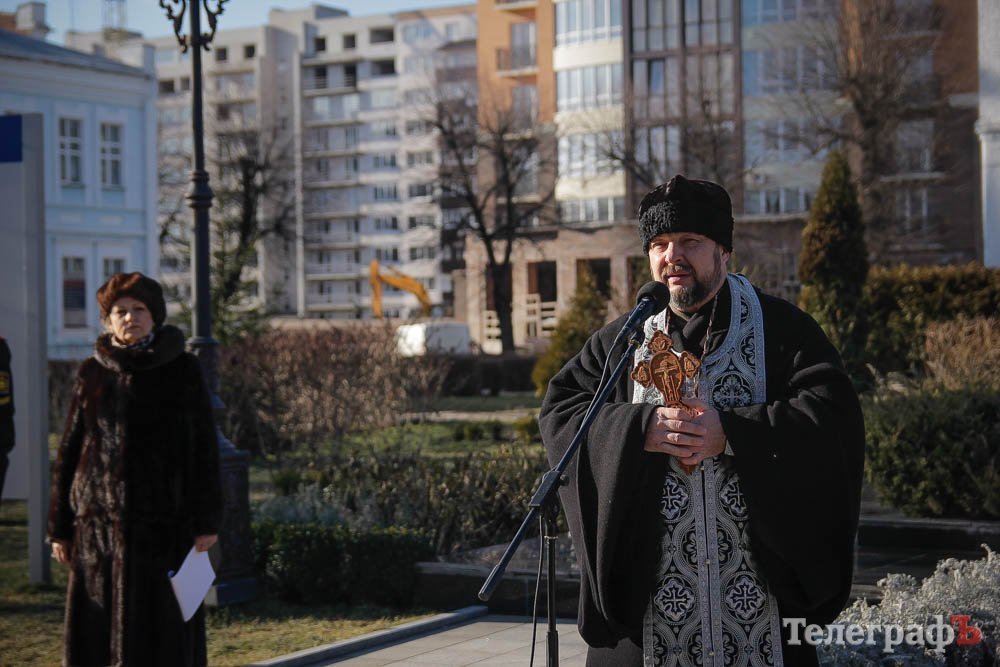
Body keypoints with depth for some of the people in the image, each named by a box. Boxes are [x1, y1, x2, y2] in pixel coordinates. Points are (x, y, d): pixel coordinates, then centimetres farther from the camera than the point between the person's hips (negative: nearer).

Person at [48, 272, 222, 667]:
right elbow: (69, 452, 8)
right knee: (95, 627, 3)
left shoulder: (182, 370, 2)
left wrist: (206, 520, -4)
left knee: (163, 628, 1)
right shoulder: (92, 374, 6)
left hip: (165, 521, -2)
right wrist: (59, 528, 5)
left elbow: (203, 448, 1)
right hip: (99, 522, 2)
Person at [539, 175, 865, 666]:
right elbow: (558, 412, 2)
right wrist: (639, 428, -15)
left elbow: (833, 411, -9)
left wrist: (731, 433, -19)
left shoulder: (780, 329, 3)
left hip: (760, 570, -1)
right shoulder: (621, 342, 10)